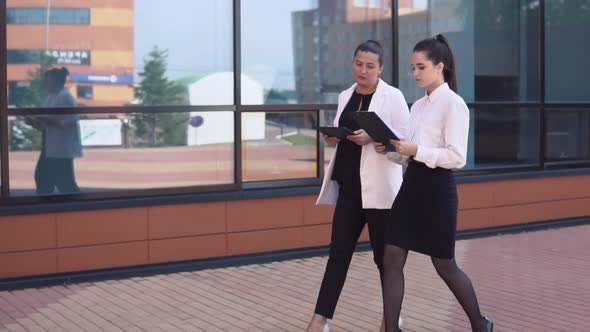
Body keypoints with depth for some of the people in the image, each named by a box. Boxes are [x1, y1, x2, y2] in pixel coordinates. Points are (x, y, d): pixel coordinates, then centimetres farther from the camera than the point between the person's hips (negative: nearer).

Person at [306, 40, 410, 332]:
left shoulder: (393, 96, -4)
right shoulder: (345, 97, 13)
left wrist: (372, 137, -25)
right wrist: (332, 138, -4)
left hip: (379, 188, -5)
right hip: (348, 187, 5)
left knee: (384, 255, 5)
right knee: (338, 253, 3)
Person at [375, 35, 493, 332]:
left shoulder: (453, 104, -10)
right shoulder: (418, 105, 13)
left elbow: (457, 157, -17)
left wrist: (416, 150, -23)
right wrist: (390, 150, -4)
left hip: (437, 188, -7)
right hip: (411, 185, 7)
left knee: (445, 266, 6)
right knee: (391, 261, 1)